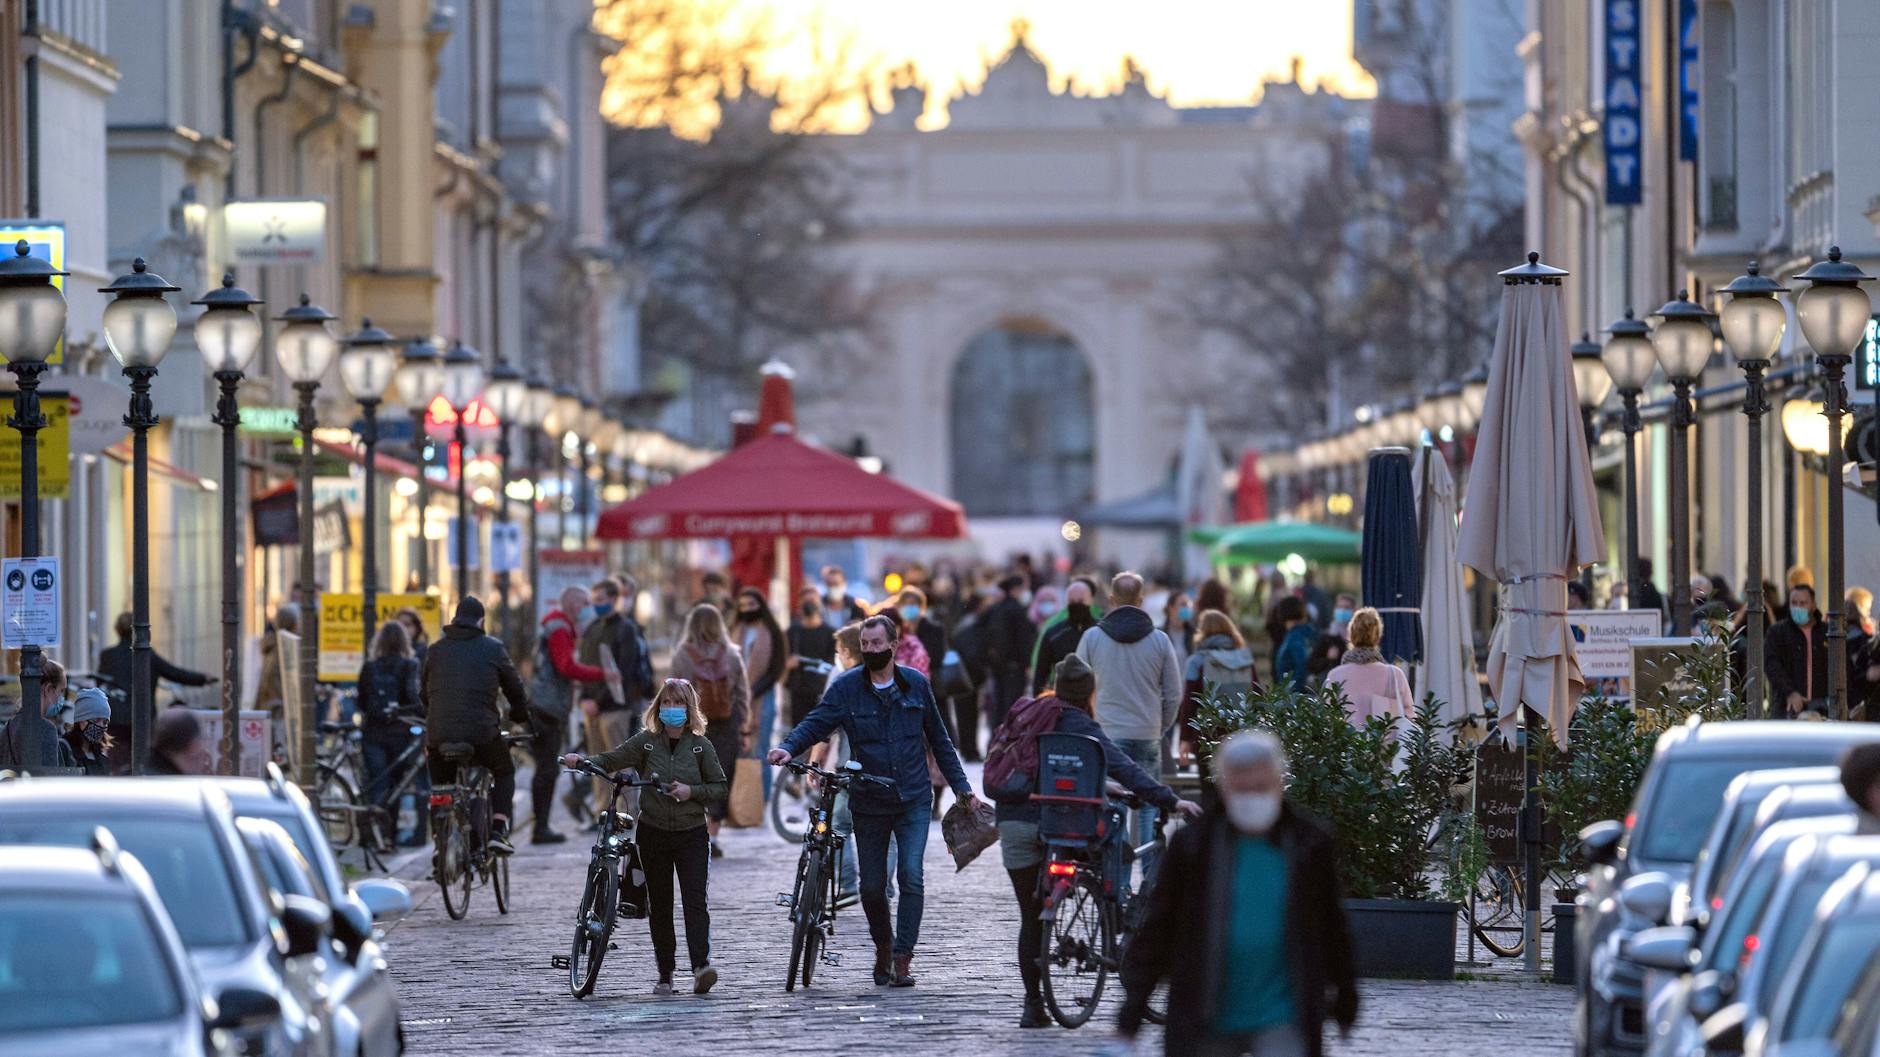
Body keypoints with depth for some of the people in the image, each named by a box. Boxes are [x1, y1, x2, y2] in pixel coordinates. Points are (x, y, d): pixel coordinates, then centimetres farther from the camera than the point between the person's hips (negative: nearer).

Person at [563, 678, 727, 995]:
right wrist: (581, 761, -19)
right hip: (653, 834, 2)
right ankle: (664, 974, 14)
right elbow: (612, 760, -1)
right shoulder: (646, 742, 2)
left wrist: (692, 791, -13)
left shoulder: (700, 745, 0)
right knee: (659, 906, 6)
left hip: (691, 835, -2)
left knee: (695, 899, -15)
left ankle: (701, 965, -25)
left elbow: (721, 788, 4)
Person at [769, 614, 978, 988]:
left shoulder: (916, 684, 4)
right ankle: (883, 948, 30)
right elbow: (817, 722, -13)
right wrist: (789, 747, -33)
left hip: (914, 802, 0)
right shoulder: (846, 687, -1)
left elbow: (938, 740, 12)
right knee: (872, 887, 6)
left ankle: (903, 959, -12)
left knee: (911, 875, -15)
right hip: (869, 802, 0)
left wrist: (963, 788, 12)